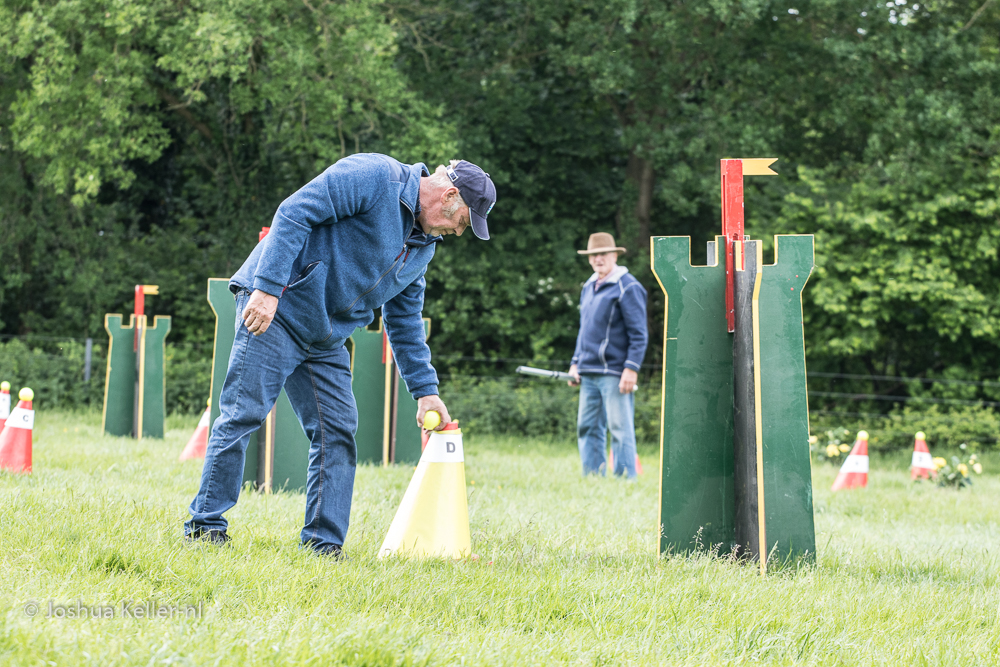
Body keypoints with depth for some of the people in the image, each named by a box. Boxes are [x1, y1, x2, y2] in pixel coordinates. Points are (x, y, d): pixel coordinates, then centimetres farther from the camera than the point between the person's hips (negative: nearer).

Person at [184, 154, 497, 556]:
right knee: (244, 414, -9)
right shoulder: (373, 177, -14)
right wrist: (268, 288, -27)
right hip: (273, 311, -9)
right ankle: (206, 526, -2)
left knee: (338, 430, 2)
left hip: (325, 339, 9)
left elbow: (405, 321, 22)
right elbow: (294, 213, -20)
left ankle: (324, 545, 6)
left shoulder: (423, 245, 14)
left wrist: (425, 389, 16)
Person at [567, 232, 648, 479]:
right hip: (589, 373, 8)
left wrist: (631, 368, -17)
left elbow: (639, 334, -11)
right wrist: (576, 363, 19)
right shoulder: (588, 287, 17)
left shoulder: (627, 288, -8)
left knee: (620, 429, -6)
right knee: (588, 428, 8)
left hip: (614, 374, -8)